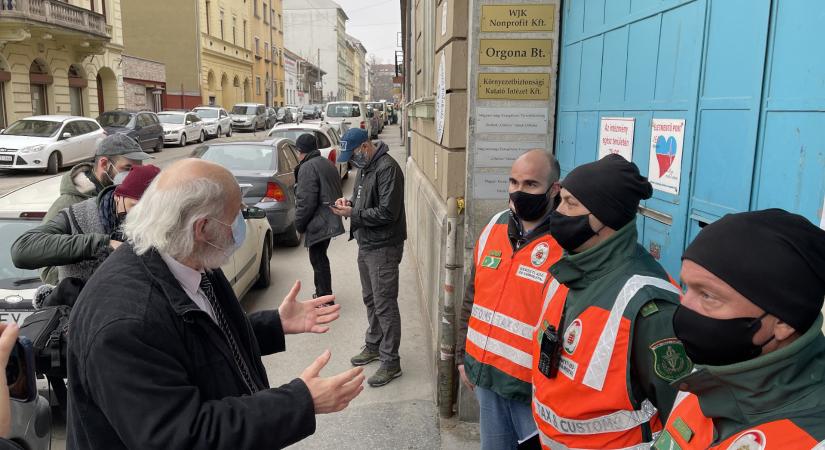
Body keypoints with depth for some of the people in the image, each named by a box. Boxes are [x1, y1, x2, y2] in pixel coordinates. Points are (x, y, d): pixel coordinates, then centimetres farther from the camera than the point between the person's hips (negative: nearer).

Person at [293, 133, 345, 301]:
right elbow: (335, 192, 22)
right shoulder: (327, 164, 15)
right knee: (319, 258, 20)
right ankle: (322, 293, 31)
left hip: (318, 222, -10)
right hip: (330, 220, 10)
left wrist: (299, 223, -9)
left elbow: (306, 201, -20)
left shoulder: (308, 168, -15)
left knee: (318, 259, -2)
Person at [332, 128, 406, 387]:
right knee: (370, 300, 20)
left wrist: (353, 214, -20)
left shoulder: (387, 168, -19)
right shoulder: (365, 167, 12)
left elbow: (387, 212, -24)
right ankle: (373, 346, 36)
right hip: (365, 244, 10)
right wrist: (350, 204, 1)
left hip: (383, 247, -10)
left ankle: (391, 362, 8)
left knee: (385, 305, -3)